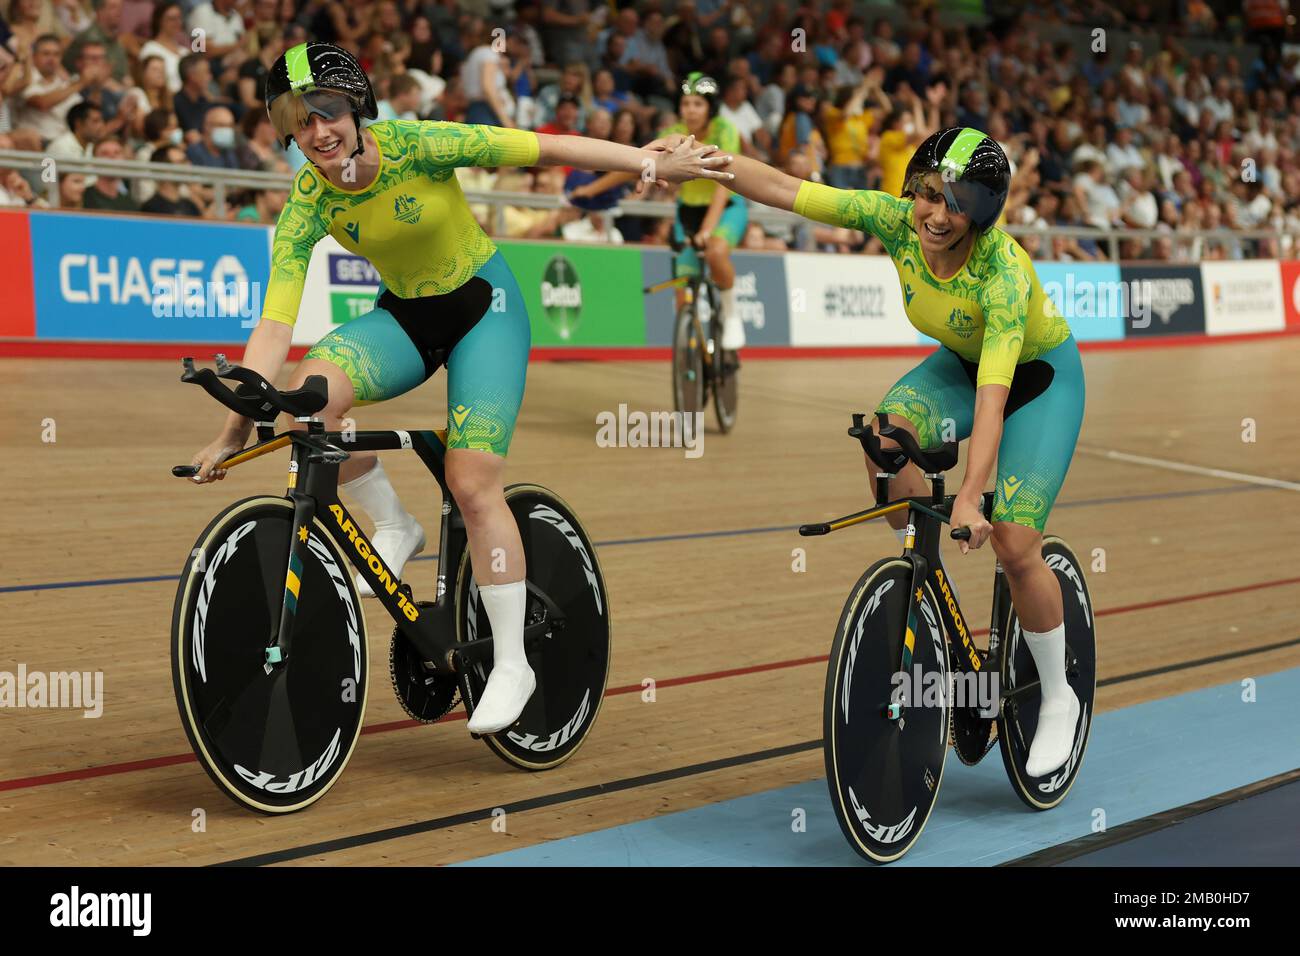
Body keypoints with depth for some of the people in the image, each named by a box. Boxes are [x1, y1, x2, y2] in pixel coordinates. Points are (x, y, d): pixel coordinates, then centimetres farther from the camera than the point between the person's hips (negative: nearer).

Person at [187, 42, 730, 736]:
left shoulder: (415, 146, -24)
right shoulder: (307, 206, -15)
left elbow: (546, 149, -19)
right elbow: (276, 321, -17)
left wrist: (656, 163, -18)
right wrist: (237, 428, -24)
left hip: (484, 307, -3)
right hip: (404, 315, 3)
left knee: (472, 484, -16)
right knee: (309, 393, -27)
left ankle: (512, 665, -1)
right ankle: (393, 525, -2)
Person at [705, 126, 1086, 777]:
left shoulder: (1003, 271, -37)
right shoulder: (896, 220, -24)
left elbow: (993, 395, -43)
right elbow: (780, 188, -27)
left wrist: (969, 498, -52)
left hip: (1039, 376, -5)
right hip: (960, 362, 5)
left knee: (1013, 543, -14)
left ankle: (1058, 699, 9)